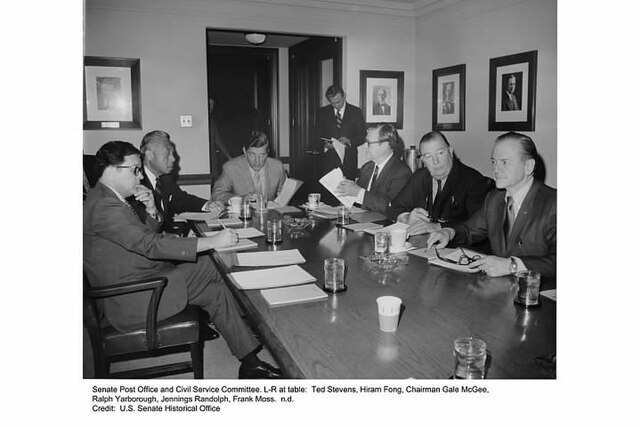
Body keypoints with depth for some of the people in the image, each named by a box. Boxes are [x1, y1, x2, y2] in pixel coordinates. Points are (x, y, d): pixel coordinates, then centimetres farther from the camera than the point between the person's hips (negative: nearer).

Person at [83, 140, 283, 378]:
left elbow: (147, 235, 16)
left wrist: (151, 210, -6)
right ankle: (250, 363, 5)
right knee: (216, 292, -9)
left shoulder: (107, 198, 11)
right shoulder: (104, 207, -22)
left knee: (210, 264, 3)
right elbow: (151, 244, -29)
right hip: (130, 302, -10)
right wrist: (212, 242, -27)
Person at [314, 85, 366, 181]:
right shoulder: (322, 113, 8)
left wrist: (349, 141, -15)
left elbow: (363, 136, 4)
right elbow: (317, 136, 7)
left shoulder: (356, 112, 5)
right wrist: (324, 145, -14)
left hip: (349, 162, 0)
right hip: (328, 160, 1)